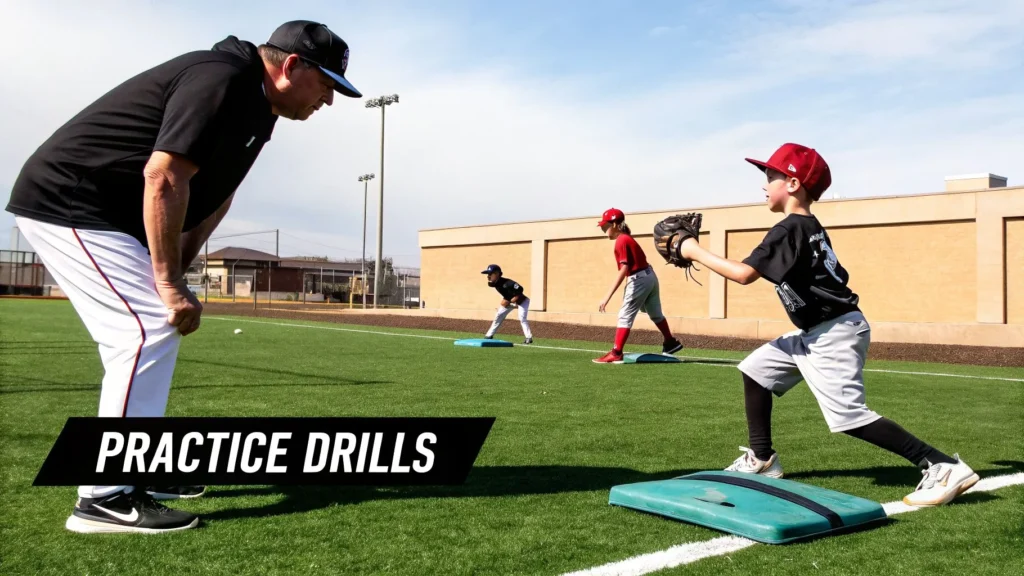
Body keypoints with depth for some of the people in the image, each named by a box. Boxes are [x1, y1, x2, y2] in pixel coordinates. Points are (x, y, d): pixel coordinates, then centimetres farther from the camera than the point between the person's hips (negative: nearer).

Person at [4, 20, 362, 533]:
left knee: (160, 326, 13)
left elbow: (214, 196, 11)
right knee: (147, 330, -16)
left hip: (108, 216, 11)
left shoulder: (258, 107, 10)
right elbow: (164, 178, -28)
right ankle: (104, 498, -12)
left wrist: (172, 276, 1)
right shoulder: (221, 78, -21)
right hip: (66, 202, -11)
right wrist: (170, 284, -23)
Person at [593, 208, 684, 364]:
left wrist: (608, 297, -28)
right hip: (650, 275, 10)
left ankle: (616, 354, -10)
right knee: (655, 313, 25)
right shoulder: (628, 238, 14)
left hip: (639, 279, -10)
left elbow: (624, 270, -23)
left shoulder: (621, 241, -14)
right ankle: (671, 343, 40)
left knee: (625, 316, -7)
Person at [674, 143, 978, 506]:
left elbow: (744, 274, -23)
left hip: (834, 335, -10)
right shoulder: (809, 226, 11)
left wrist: (696, 252, -14)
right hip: (816, 333, 10)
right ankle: (762, 459, 20)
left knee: (849, 416, -13)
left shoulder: (790, 229, -18)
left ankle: (944, 467, -10)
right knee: (757, 368, 14)